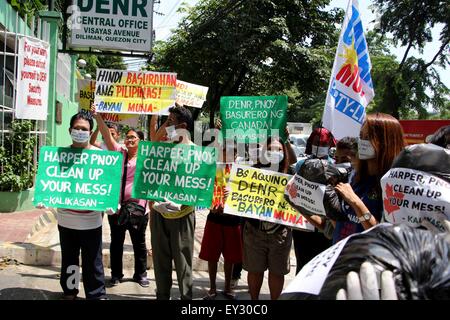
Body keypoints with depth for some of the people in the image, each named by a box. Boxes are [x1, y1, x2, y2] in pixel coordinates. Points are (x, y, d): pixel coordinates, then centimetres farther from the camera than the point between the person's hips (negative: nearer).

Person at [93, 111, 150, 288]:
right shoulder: (119, 152, 4)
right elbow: (107, 135, -8)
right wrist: (97, 116, -20)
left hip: (138, 207, -1)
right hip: (117, 206, 1)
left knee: (139, 243, 12)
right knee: (116, 242, 13)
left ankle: (140, 274, 27)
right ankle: (116, 274, 27)